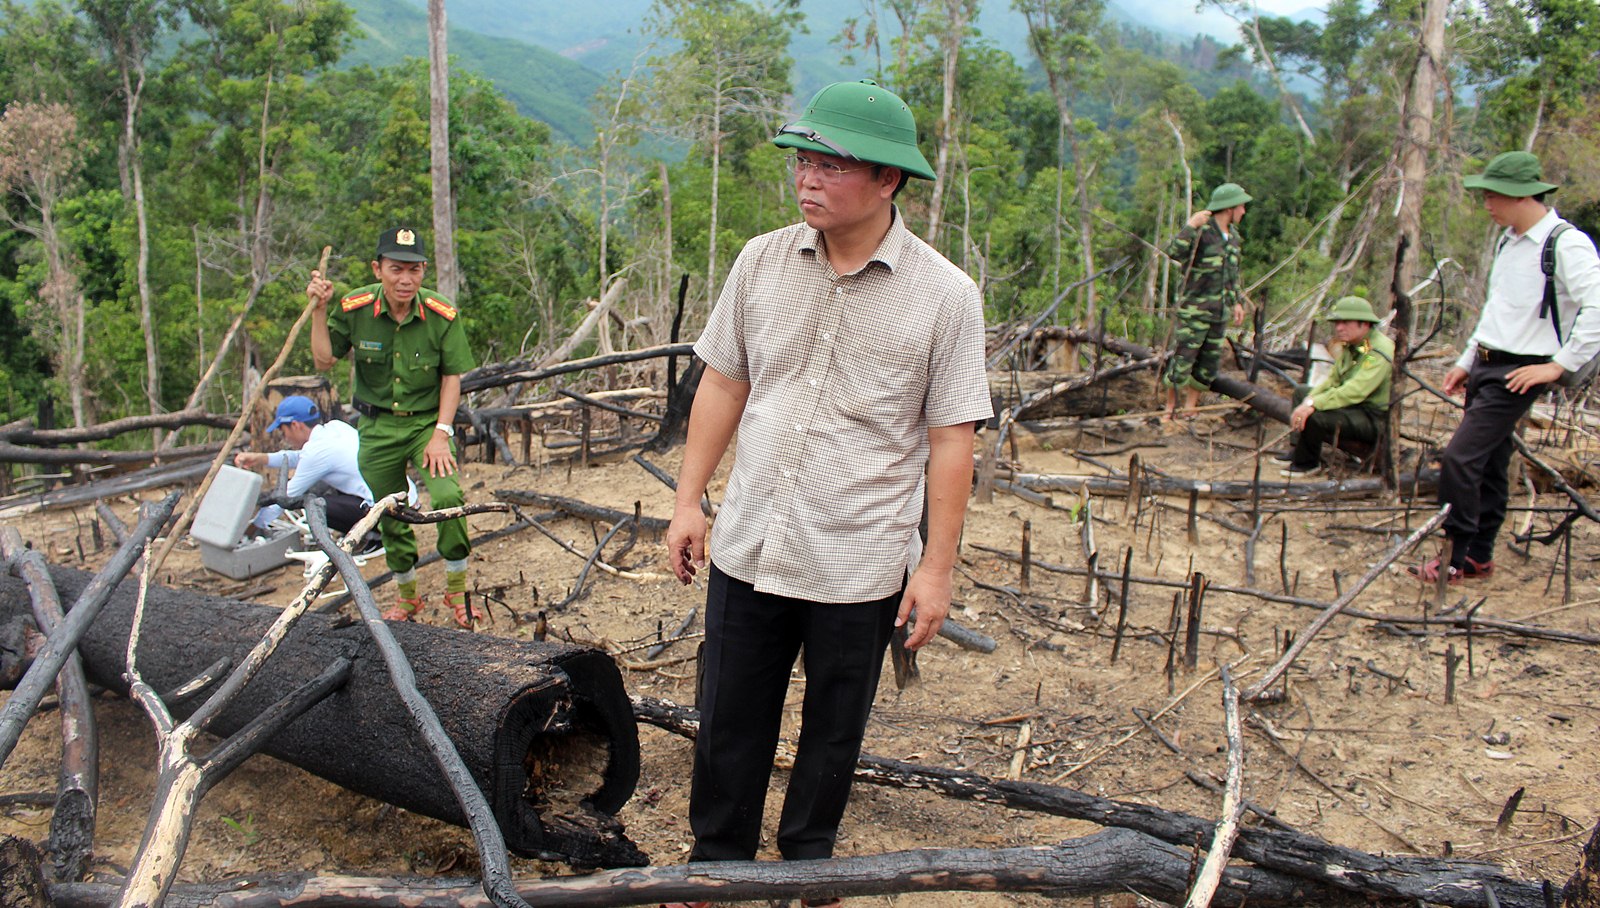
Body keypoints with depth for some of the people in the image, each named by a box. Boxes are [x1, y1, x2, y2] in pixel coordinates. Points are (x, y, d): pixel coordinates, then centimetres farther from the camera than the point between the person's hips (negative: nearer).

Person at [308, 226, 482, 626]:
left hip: (428, 421, -2)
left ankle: (457, 589, -1)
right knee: (389, 516, 11)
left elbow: (452, 377, -6)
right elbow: (324, 361, -3)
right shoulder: (354, 308, -10)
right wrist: (318, 311, -15)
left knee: (448, 497, -23)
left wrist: (442, 433, -12)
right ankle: (407, 595, 34)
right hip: (378, 427, 2)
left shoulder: (442, 315, -13)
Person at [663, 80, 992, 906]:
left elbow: (950, 441, -7)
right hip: (747, 549, 3)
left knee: (833, 734, 16)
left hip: (860, 566, -2)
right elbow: (722, 384, 7)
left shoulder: (944, 296, -10)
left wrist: (937, 567, -8)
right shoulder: (762, 262, -1)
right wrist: (688, 500, 6)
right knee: (729, 723, 15)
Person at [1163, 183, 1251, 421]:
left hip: (1218, 312, 8)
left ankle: (1190, 408, 21)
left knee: (1209, 365, 11)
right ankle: (1170, 408, 6)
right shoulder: (1201, 231, -12)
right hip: (1194, 310, -8)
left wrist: (1237, 302, 18)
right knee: (1182, 360, -6)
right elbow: (1173, 252, -29)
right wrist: (1190, 226, -34)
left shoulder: (1233, 235, 13)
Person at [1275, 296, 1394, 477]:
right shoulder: (1350, 345, 6)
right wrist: (1308, 400, -13)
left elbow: (1355, 392, -35)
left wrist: (1313, 404, -36)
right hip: (1355, 406, 10)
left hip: (1375, 419, -10)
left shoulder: (1379, 353, -26)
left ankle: (1307, 463, -3)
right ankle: (1300, 451, 14)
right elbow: (1333, 379, 5)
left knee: (1315, 417, -30)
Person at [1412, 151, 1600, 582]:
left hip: (1518, 373, -8)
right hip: (1485, 365, 8)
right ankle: (1478, 557, 22)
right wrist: (1467, 361, 22)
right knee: (1488, 465, 13)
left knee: (1459, 458, -14)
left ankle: (1457, 558, -3)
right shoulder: (1508, 240, 14)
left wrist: (1559, 365, -20)